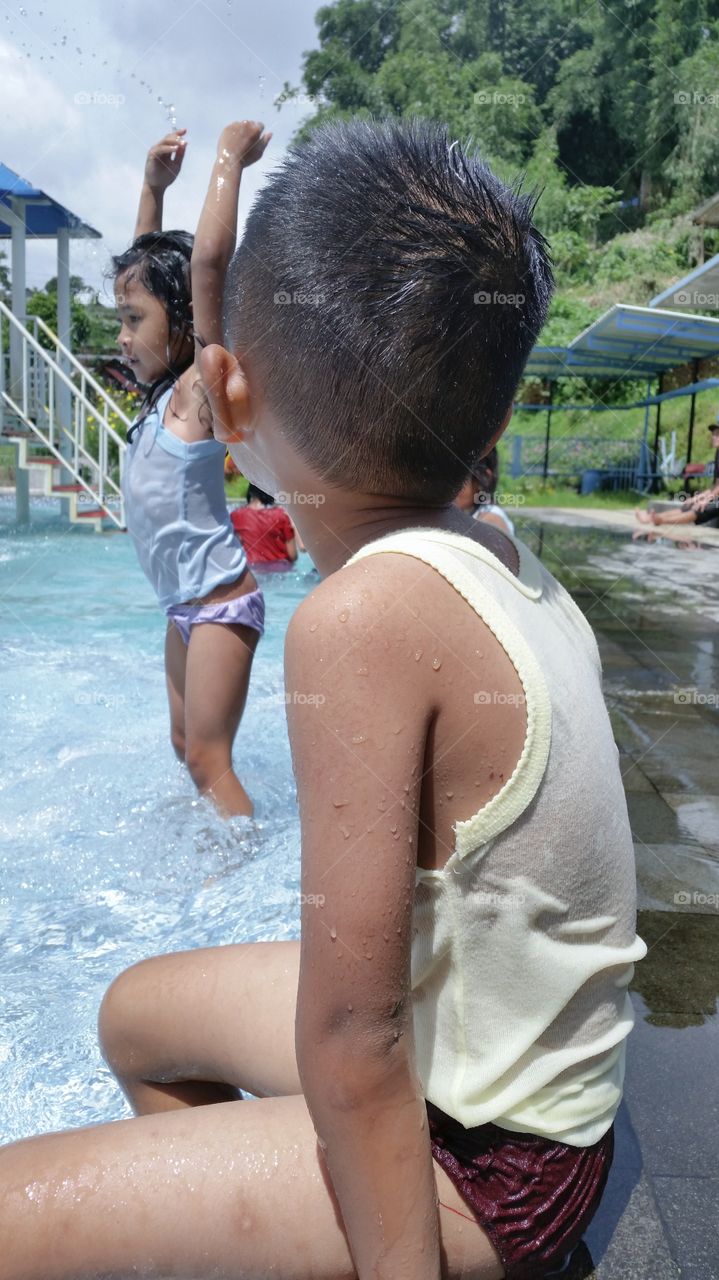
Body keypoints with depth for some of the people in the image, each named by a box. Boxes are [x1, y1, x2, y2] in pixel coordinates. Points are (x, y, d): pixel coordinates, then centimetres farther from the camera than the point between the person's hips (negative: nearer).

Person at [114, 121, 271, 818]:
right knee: (186, 748, 16)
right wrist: (153, 185, 16)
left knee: (208, 759, -5)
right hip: (184, 604, 9)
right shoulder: (163, 389, 10)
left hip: (221, 602, -9)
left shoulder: (202, 388, -13)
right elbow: (144, 270, 20)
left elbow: (207, 260, -24)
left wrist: (229, 159, -15)